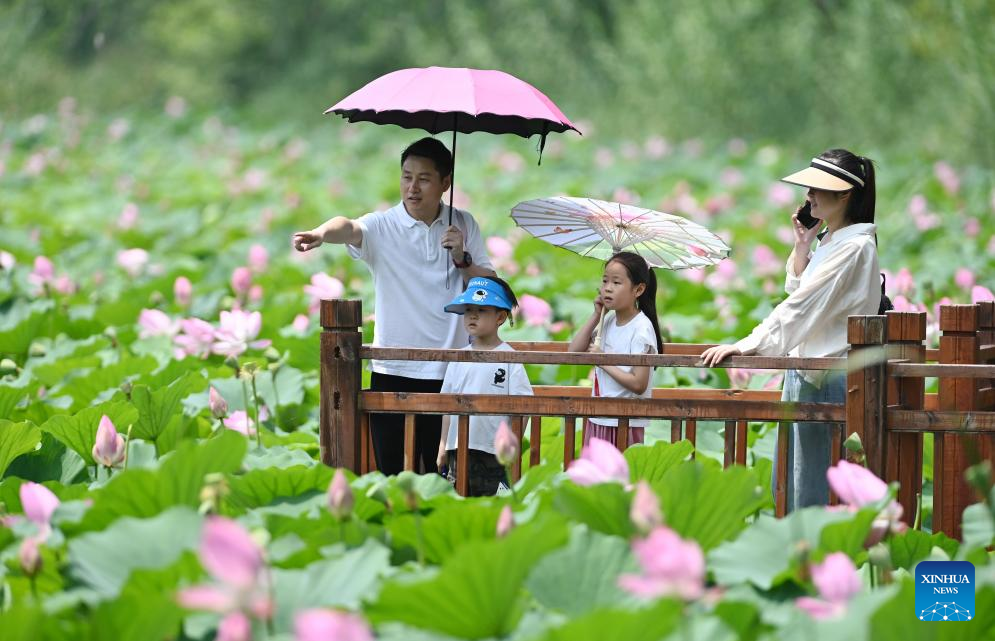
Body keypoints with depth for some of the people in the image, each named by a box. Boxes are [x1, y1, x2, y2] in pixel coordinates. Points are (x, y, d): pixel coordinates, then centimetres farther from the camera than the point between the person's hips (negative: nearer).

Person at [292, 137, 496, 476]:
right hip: (393, 372, -2)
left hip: (449, 371, 2)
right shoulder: (383, 227, -3)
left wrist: (462, 259, -8)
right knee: (393, 473, 0)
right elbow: (349, 228, -26)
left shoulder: (463, 225, 7)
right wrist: (321, 233, -49)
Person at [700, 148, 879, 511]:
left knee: (809, 493, -8)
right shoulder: (829, 241, 15)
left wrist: (745, 346, -17)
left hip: (825, 378, -10)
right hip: (801, 369, 10)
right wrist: (802, 248, 10)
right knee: (785, 488, 12)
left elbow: (802, 307, -18)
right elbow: (797, 292, 24)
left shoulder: (854, 247, -15)